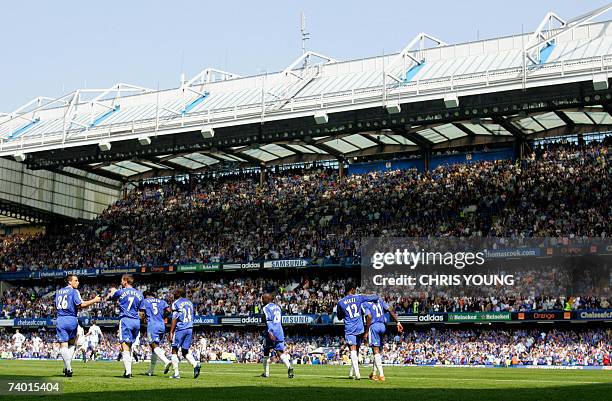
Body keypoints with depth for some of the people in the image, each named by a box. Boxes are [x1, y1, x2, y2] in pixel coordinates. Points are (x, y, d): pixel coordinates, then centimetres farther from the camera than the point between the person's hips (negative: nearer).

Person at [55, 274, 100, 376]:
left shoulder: (58, 292, 16)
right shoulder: (74, 291, -2)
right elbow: (81, 304, -13)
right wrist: (94, 300, -5)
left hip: (60, 319, 3)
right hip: (71, 319, -3)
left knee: (63, 345, -3)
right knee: (71, 344, 17)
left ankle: (68, 368, -15)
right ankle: (68, 367, 11)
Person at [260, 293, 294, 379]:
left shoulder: (266, 308, -3)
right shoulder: (278, 307, 19)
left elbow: (269, 319, -17)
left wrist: (270, 332, -26)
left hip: (271, 332, -5)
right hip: (280, 332, 5)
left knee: (266, 352, 11)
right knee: (280, 352, -1)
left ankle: (266, 372, 16)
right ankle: (289, 366, -27)